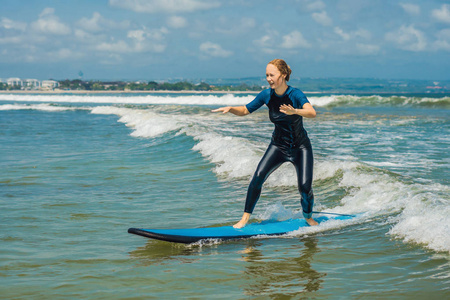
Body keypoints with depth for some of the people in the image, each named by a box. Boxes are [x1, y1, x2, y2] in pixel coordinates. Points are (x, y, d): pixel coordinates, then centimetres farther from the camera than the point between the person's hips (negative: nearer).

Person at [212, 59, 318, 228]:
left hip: (300, 147, -3)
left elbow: (312, 113, -40)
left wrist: (294, 111, -60)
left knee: (305, 187, -14)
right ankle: (246, 217, -7)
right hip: (278, 146, 3)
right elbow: (245, 111, 3)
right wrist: (230, 109, -18)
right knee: (258, 176, -18)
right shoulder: (267, 95, -9)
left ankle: (308, 217, 15)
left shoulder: (295, 94, -22)